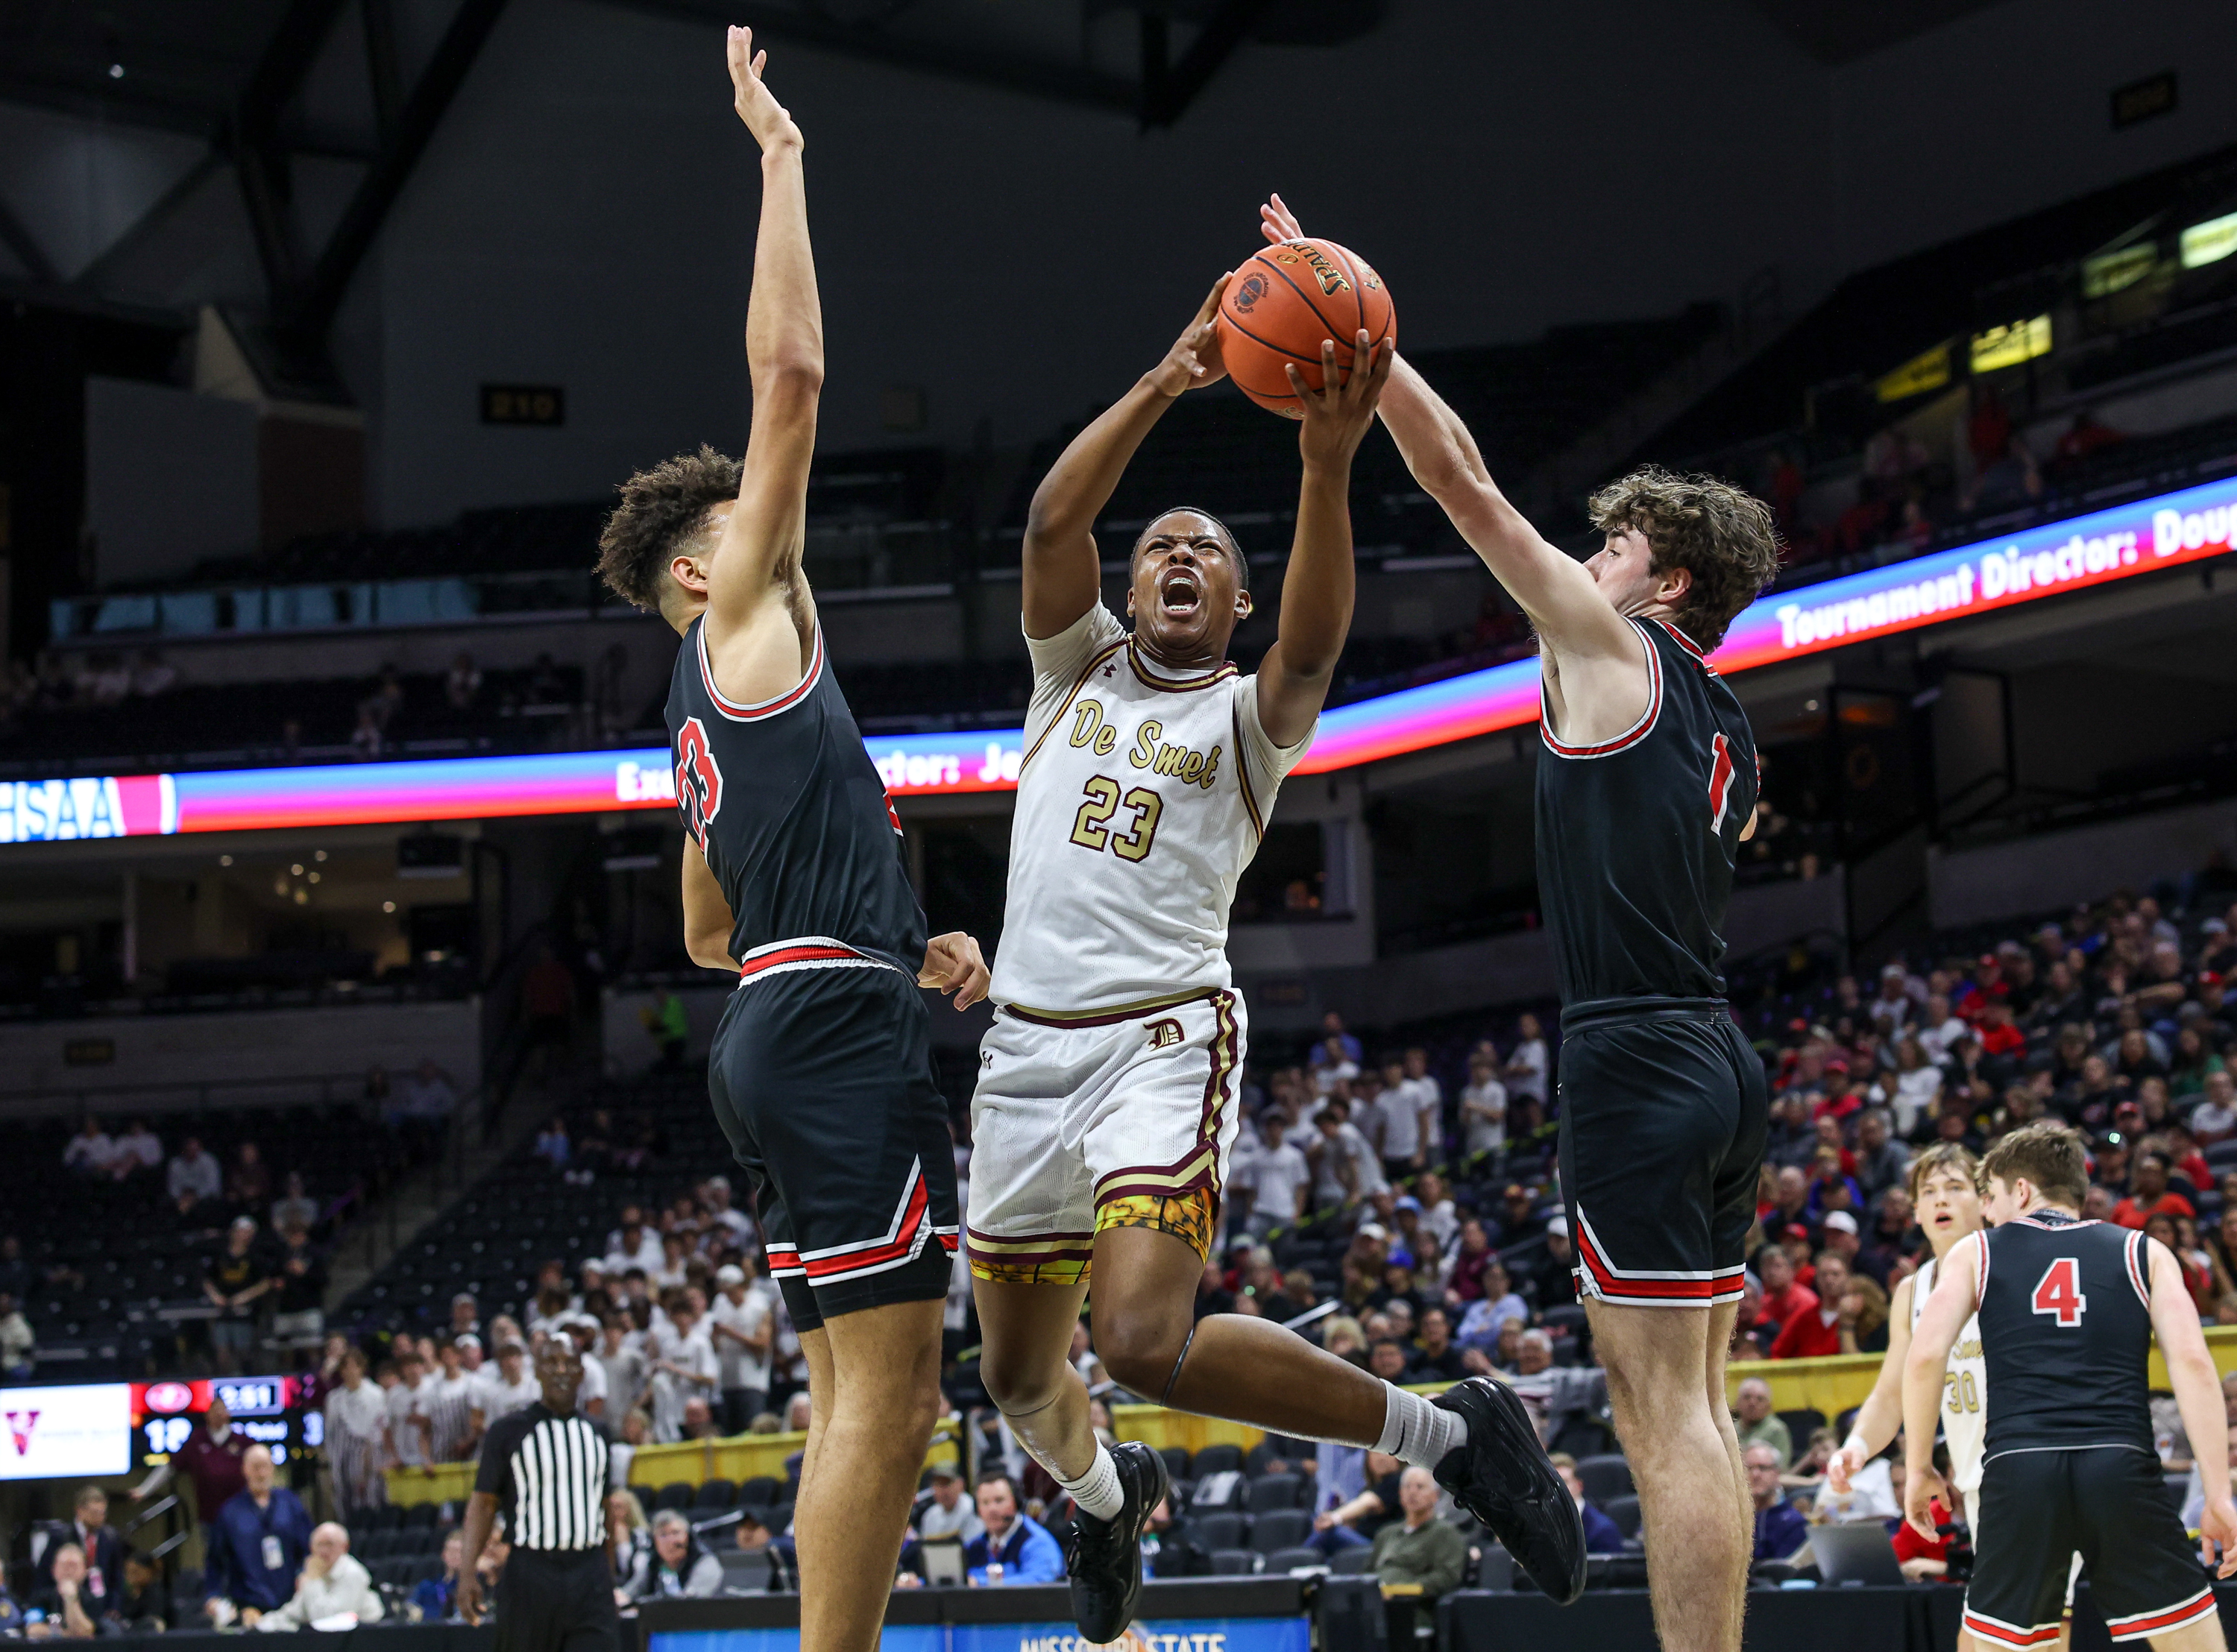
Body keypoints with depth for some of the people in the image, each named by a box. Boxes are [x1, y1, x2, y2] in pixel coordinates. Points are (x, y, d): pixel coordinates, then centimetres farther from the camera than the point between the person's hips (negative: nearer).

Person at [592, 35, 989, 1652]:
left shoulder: (707, 718, 27)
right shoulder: (744, 623, 3)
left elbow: (708, 933, 34)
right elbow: (791, 376, -4)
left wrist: (904, 953, 26)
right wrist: (780, 157, 1)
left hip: (777, 1022, 10)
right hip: (834, 1023, -10)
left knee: (855, 1385, 7)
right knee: (891, 1379, -14)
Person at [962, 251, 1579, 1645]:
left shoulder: (1250, 717, 6)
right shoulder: (1077, 668, 15)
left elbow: (1315, 643, -18)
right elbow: (1052, 520, -3)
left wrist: (1328, 469, -33)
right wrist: (1168, 383, -15)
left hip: (1165, 1037, -5)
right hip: (1029, 1042, 5)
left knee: (1147, 1338, -27)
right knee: (1019, 1374, 14)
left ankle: (1448, 1432, -11)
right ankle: (1107, 1491, 50)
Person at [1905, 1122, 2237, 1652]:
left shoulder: (1974, 1253, 17)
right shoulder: (2144, 1253, 17)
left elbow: (1925, 1356, 3)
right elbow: (2192, 1361, 3)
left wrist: (1919, 1468, 13)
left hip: (2016, 1469, 0)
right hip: (2122, 1465, 0)